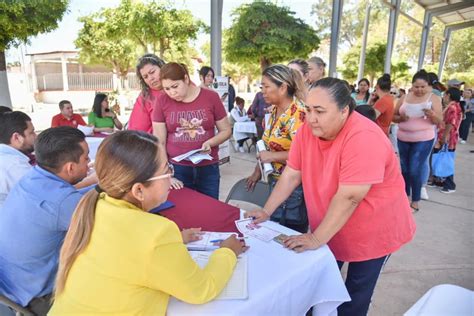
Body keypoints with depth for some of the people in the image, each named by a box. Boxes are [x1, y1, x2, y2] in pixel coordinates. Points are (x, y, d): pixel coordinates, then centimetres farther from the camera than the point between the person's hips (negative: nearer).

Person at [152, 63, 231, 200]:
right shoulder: (162, 101, -2)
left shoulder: (211, 97, -3)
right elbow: (159, 141, 0)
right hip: (177, 169, 0)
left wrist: (210, 143, -14)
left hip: (208, 168, 1)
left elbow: (226, 130, 5)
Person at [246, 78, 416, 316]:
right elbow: (291, 175, -5)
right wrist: (266, 211, -7)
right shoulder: (308, 129, -10)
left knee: (354, 296, 12)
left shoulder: (363, 138, -31)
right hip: (329, 229, 5)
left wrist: (316, 238, -28)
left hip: (371, 231, -5)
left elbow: (348, 197, -32)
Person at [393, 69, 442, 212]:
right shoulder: (404, 98, 4)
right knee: (404, 169, 13)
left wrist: (431, 114, -26)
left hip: (423, 140, -3)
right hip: (403, 139, 4)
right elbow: (393, 116, 6)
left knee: (415, 170, -7)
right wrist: (401, 118, -16)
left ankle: (415, 201, 8)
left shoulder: (434, 98, -3)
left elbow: (439, 121, -5)